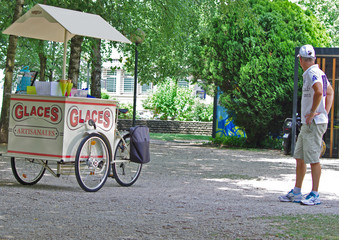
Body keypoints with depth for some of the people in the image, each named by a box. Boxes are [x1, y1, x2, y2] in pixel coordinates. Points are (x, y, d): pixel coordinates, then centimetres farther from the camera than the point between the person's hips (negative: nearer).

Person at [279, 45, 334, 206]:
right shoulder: (319, 73, 16)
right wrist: (325, 113, 20)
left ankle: (315, 195, -1)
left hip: (314, 122, -10)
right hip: (307, 123, 10)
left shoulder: (312, 73, -14)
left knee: (313, 159, -6)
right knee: (299, 157, 13)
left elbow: (319, 92, -32)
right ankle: (296, 193, 20)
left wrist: (312, 113, -22)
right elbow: (330, 92, 27)